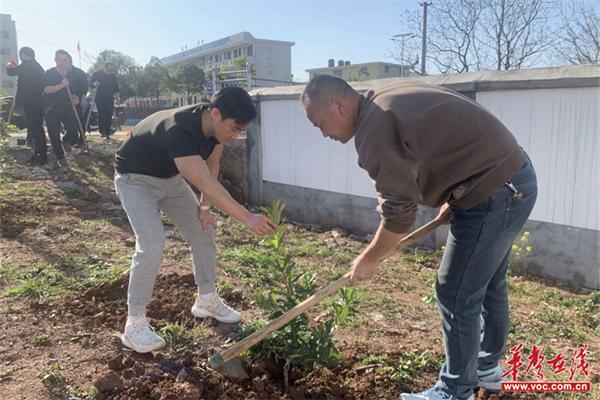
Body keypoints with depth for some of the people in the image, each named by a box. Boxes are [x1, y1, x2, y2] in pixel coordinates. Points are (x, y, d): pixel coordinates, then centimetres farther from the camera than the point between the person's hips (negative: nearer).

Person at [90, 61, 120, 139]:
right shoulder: (97, 74, 0)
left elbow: (116, 89, 13)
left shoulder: (113, 77, 7)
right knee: (101, 114, -16)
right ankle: (102, 131, -11)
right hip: (99, 98, -2)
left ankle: (107, 134, 6)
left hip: (110, 99, 2)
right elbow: (90, 82, 7)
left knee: (109, 117, 0)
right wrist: (94, 84, -16)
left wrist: (117, 97, -2)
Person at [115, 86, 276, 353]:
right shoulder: (180, 130, -40)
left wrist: (204, 207, -6)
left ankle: (207, 300, 21)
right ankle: (134, 324, -7)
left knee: (203, 232, 4)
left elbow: (211, 168, 0)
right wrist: (247, 218, -50)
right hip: (136, 179, -7)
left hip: (170, 177, 8)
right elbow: (205, 183, -46)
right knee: (152, 245, -21)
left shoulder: (215, 126, -16)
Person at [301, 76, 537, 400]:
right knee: (487, 283, 22)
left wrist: (369, 260, -5)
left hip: (493, 192, -11)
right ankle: (487, 367, 40)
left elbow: (398, 211, -19)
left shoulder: (375, 127, -20)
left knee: (457, 295, -1)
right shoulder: (388, 99, 11)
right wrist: (452, 199, 17)